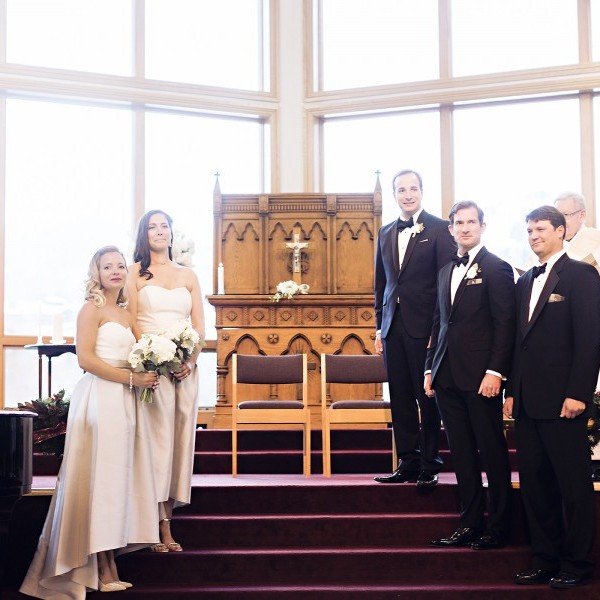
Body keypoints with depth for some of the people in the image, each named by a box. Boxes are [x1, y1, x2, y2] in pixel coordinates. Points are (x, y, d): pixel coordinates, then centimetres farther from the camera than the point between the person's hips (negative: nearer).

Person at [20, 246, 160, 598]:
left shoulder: (126, 313, 19)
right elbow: (85, 358, -12)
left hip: (124, 400, 7)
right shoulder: (92, 309, -2)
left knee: (118, 477, 5)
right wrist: (132, 379, -13)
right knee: (100, 477, -5)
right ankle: (103, 570, -2)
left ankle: (108, 565, 9)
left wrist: (146, 375, -2)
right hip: (99, 398, -7)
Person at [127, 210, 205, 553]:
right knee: (158, 438, -8)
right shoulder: (136, 274, 7)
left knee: (180, 437, 1)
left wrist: (191, 360, -7)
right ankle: (163, 528, -7)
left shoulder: (188, 275, 15)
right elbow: (132, 323, -2)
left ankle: (166, 516, 6)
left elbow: (200, 325, 9)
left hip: (186, 366, 4)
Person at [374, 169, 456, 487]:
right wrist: (380, 326, 12)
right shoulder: (385, 233, 15)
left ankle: (429, 466, 9)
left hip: (424, 326, -5)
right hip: (393, 326, 5)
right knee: (400, 399, 8)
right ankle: (407, 463, 16)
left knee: (427, 398, 0)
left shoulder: (439, 229, -3)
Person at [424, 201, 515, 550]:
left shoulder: (496, 268, -4)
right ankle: (470, 523, 17)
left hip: (480, 376, -7)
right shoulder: (446, 272, 17)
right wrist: (430, 367, 13)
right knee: (462, 453, 10)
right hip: (448, 377, 7)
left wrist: (495, 371, -17)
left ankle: (498, 526, 11)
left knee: (492, 452, 2)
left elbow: (505, 324, -10)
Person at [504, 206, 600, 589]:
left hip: (563, 401, -7)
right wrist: (512, 391, 12)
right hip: (529, 402, 7)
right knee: (535, 483, 9)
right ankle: (545, 561, 18)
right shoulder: (526, 282, 17)